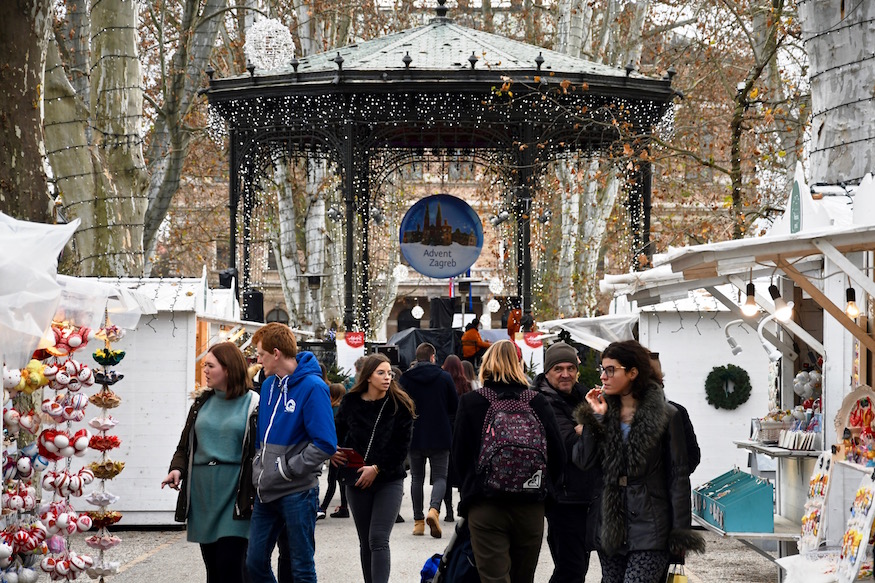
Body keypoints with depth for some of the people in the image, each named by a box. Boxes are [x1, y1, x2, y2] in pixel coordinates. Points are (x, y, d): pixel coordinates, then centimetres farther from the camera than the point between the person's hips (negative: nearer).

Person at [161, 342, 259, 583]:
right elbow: (186, 444, 16)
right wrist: (177, 469, -4)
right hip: (202, 492, 5)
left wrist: (256, 496, -12)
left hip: (234, 493, -5)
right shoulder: (202, 402, 13)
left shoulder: (252, 404, -3)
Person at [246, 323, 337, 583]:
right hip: (266, 493, 7)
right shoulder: (269, 385, 10)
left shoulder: (312, 387, -14)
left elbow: (325, 444, -19)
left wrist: (286, 470, -17)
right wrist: (259, 468, 7)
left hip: (298, 492, -7)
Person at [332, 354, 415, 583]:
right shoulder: (350, 403, 1)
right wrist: (333, 452, -7)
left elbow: (402, 446, -6)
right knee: (365, 542, 10)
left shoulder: (399, 405, -5)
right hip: (357, 481, 3)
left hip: (389, 480, -3)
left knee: (378, 540, -14)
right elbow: (338, 434, 13)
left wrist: (377, 469, -13)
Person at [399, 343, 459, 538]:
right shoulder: (444, 378, -4)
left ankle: (418, 521, 13)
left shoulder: (405, 379, -4)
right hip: (439, 438, -1)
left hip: (414, 437, 1)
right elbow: (455, 407, 3)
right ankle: (434, 509, -22)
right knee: (440, 476, 4)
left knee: (417, 478, 13)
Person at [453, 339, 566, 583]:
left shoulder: (471, 402, -3)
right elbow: (558, 456, 2)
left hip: (485, 508, -2)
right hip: (530, 508, 3)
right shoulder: (538, 403, 1)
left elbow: (459, 456, 0)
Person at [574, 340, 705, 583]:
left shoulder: (666, 415, -4)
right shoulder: (604, 412, 10)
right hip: (610, 525, 5)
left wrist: (680, 531, -7)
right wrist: (594, 417, -7)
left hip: (650, 527, -5)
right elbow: (583, 460, 0)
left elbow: (679, 475, -4)